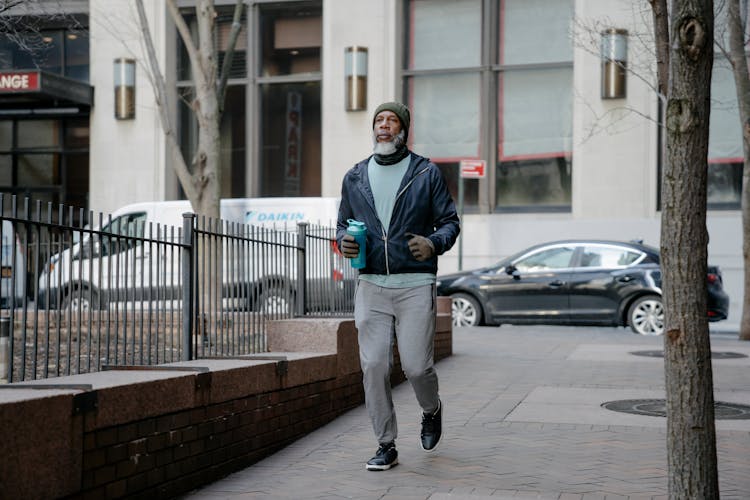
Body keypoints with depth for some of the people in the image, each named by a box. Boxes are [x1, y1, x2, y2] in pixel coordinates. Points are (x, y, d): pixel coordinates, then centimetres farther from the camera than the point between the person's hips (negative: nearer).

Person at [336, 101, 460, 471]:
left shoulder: (427, 173, 3)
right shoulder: (355, 177, 12)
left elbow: (449, 221, 4)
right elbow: (343, 223, 20)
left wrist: (433, 243, -17)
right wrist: (344, 242, -3)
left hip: (415, 284, -3)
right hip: (371, 285, 3)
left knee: (416, 366, -4)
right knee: (373, 365, -4)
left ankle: (432, 411, 30)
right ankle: (386, 446, 9)